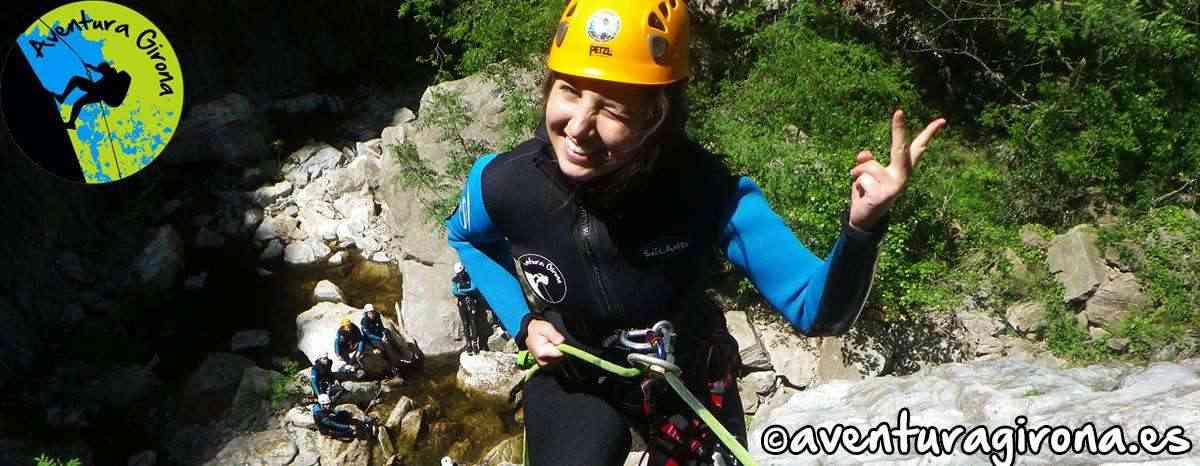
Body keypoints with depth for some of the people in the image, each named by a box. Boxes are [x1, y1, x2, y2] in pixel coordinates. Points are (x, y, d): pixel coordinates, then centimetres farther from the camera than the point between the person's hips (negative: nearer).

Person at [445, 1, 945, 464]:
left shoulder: (708, 192, -33)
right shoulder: (502, 184, -27)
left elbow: (819, 310, -28)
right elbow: (466, 237, -1)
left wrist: (862, 227, -47)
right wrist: (522, 321, -12)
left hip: (688, 383, 1)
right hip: (572, 381, 0)